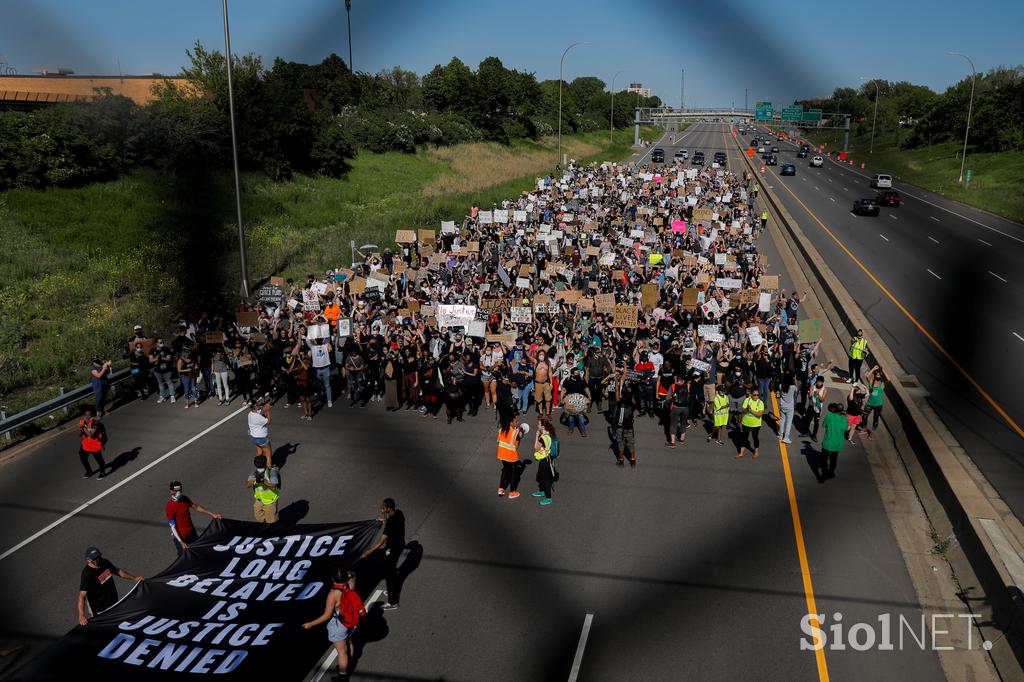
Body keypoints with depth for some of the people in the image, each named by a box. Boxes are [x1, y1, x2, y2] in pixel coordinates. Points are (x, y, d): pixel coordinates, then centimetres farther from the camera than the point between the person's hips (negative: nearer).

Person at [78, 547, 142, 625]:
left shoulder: (105, 562, -7)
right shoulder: (87, 573, -29)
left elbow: (118, 571, 11)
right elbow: (82, 595, -35)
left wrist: (134, 578, 5)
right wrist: (81, 615, -45)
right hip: (100, 609, -7)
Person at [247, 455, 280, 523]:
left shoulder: (272, 472, -24)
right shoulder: (253, 471, -10)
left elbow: (273, 487, -31)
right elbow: (247, 485, -15)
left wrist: (264, 480, -44)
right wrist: (254, 479, -35)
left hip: (270, 501, -5)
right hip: (259, 500, 5)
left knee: (271, 522, 7)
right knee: (259, 520, 22)